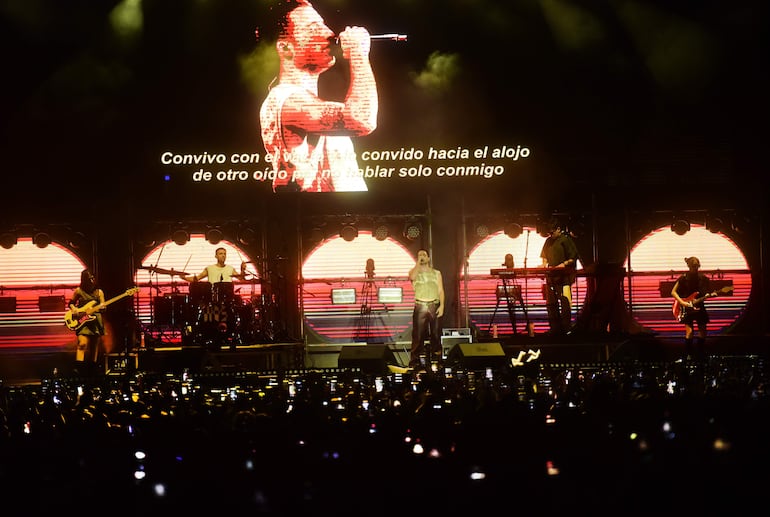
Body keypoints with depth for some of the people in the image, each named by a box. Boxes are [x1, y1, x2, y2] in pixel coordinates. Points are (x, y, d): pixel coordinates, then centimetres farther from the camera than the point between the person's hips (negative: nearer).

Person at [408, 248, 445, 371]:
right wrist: (418, 263, -6)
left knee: (435, 334, 0)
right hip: (420, 306, -2)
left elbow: (441, 290, 9)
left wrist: (441, 305, -4)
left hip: (434, 306, 2)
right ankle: (415, 360, -9)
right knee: (418, 334, -8)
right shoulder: (414, 271, 10)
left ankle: (436, 359, 7)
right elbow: (412, 277, -15)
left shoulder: (436, 273, 14)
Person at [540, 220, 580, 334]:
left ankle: (565, 328, -7)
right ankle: (555, 328, 14)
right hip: (550, 276, 7)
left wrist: (564, 264, -19)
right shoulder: (548, 241, 17)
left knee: (565, 302, -10)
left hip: (563, 276, -7)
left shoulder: (566, 240, -3)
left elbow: (573, 258, -6)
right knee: (551, 303, 8)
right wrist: (545, 264, 8)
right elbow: (544, 256, 28)